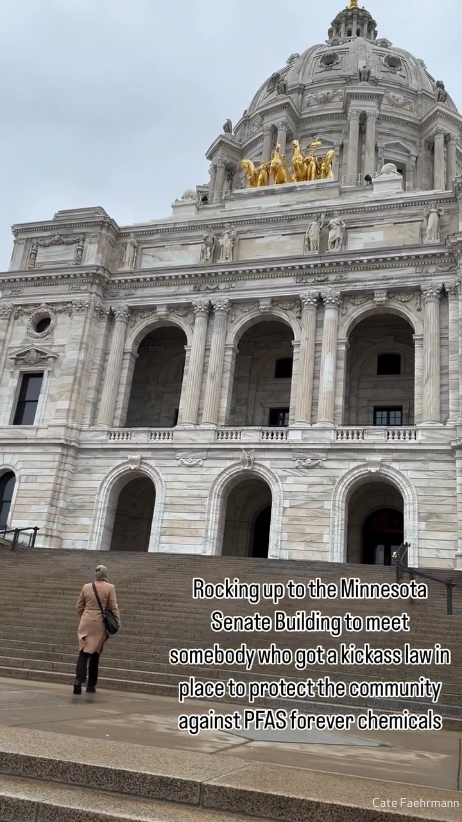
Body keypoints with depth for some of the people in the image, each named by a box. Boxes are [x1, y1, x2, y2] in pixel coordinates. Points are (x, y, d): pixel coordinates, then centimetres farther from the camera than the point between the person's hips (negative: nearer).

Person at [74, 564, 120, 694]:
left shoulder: (86, 587, 6)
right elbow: (113, 607, -3)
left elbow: (79, 607, 12)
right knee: (94, 654, 8)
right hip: (99, 624, -2)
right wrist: (117, 623, 6)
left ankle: (78, 680, -18)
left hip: (86, 623, 2)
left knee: (83, 653, 1)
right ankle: (91, 685, 12)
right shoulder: (110, 588, -4)